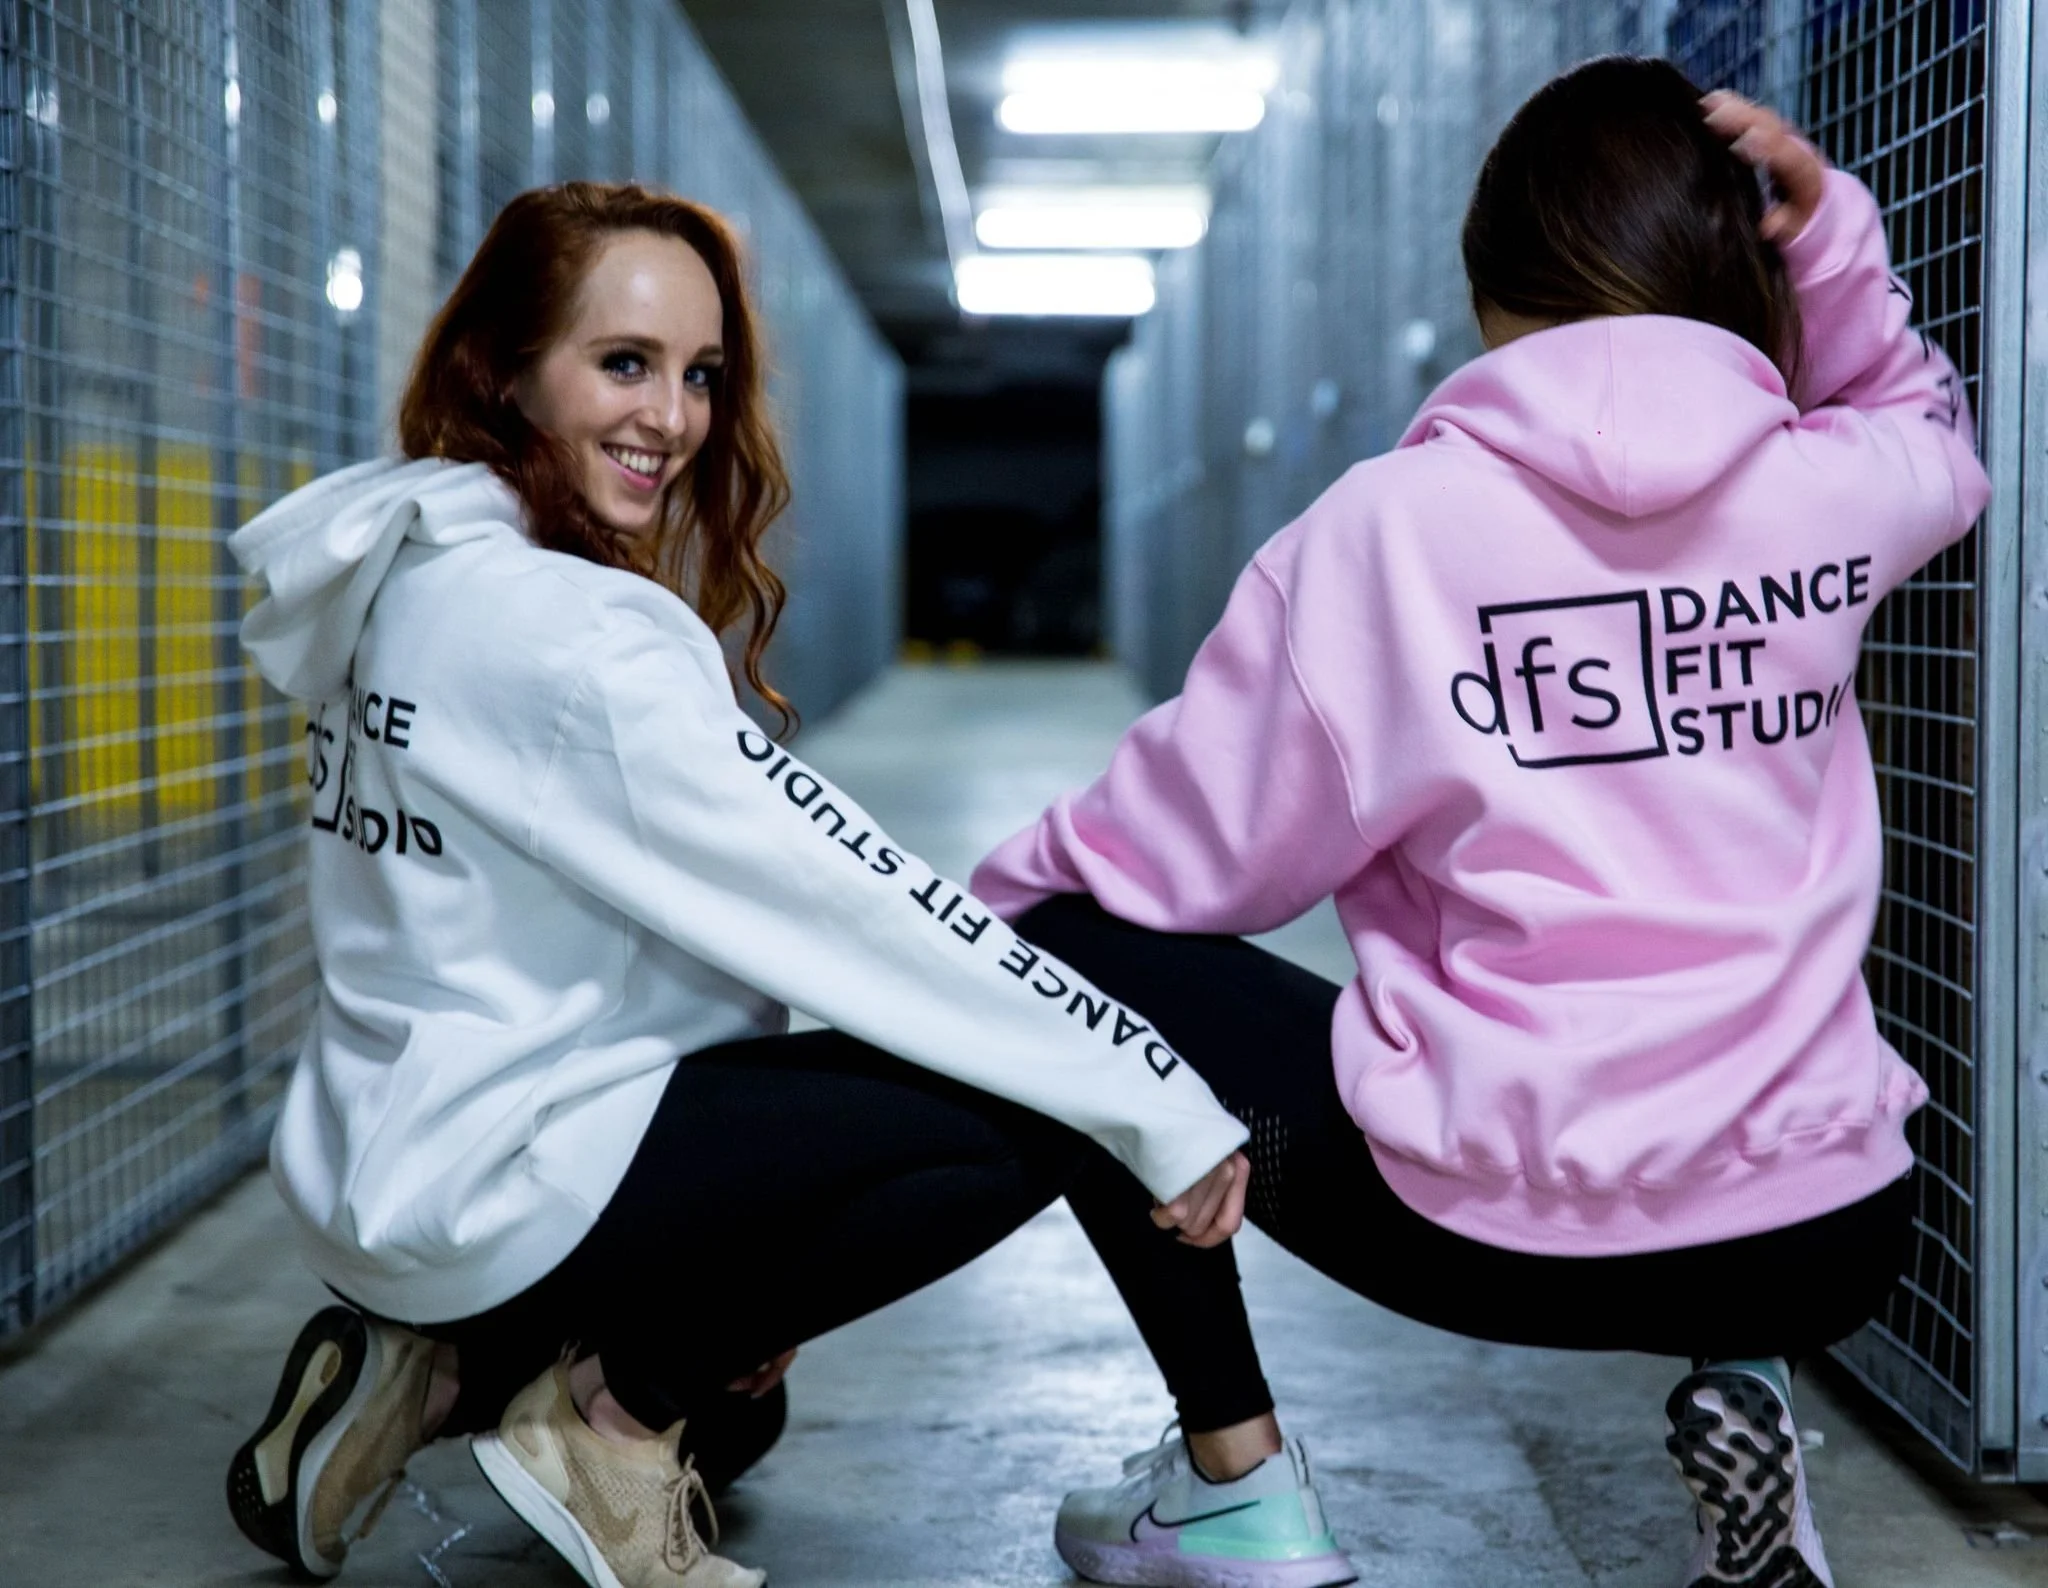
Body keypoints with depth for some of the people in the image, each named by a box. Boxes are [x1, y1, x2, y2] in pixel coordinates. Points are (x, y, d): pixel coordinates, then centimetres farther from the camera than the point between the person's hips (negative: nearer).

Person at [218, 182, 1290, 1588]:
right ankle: (624, 1400, -4)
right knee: (1042, 1115, -15)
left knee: (725, 1416, 33)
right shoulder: (560, 629, -22)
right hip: (498, 1183, -10)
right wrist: (1164, 1107, -18)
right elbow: (855, 907, -23)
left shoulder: (410, 578, 8)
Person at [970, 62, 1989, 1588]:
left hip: (1498, 1233, -4)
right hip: (1827, 1246, 4)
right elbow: (1934, 429, 26)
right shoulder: (1833, 491, 0)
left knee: (1069, 953, 15)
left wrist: (1000, 897, 18)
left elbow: (1181, 844, -1)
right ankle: (1745, 1388, 13)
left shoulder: (1396, 522, -8)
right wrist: (1826, 234, 11)